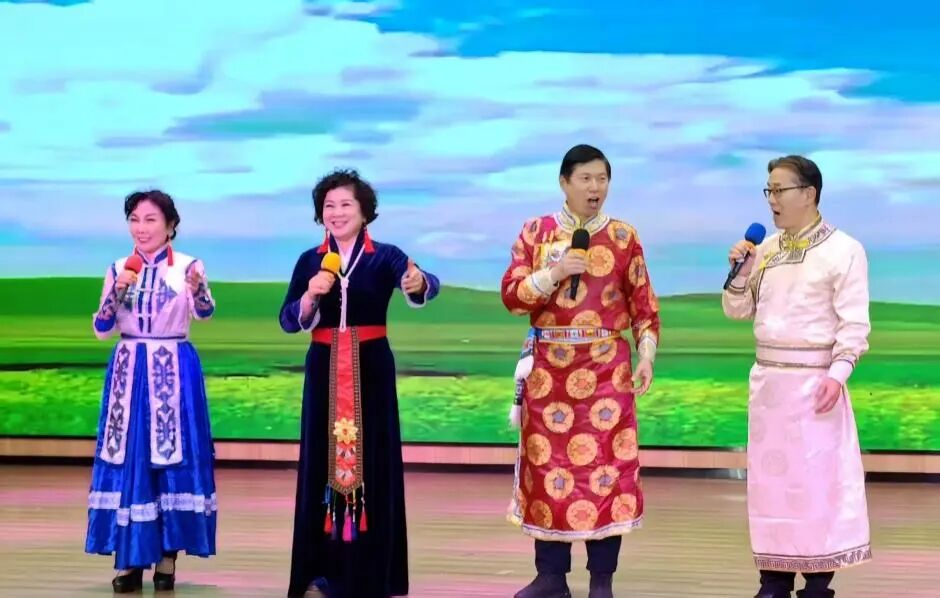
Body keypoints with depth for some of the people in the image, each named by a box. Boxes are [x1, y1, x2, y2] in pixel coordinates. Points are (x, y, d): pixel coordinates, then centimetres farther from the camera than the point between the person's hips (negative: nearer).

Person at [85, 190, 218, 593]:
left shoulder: (188, 266, -3)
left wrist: (196, 288, -43)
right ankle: (129, 559, 7)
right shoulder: (119, 269, 6)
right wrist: (118, 291, -13)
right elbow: (101, 329, 4)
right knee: (129, 458, 1)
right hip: (129, 371, 3)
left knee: (173, 457, 0)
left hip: (174, 372, -3)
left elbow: (204, 311, -20)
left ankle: (167, 558, 8)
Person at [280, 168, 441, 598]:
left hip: (371, 369, -2)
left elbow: (424, 285, -21)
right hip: (325, 370, 2)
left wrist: (418, 283, -44)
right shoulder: (309, 261, 6)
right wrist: (310, 295, -17)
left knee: (373, 462, 0)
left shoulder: (385, 256, -2)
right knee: (323, 463, 2)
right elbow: (289, 321, 2)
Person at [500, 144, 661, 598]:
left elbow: (644, 303, 5)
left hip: (606, 367, -1)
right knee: (548, 464, 4)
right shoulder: (536, 232, 4)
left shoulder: (624, 236, 4)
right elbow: (511, 296, -2)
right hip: (549, 368, 1)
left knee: (607, 466, -2)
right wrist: (553, 273, -15)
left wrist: (646, 355, -4)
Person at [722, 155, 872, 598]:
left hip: (814, 379, -6)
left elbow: (854, 322, -9)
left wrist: (837, 373, -19)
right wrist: (740, 272, -1)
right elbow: (738, 311, 16)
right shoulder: (765, 248, 11)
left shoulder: (843, 249, -5)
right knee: (769, 475, 7)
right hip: (767, 377, 6)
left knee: (818, 477, -3)